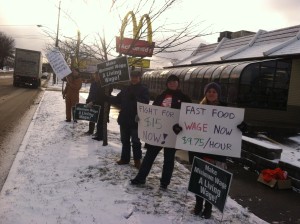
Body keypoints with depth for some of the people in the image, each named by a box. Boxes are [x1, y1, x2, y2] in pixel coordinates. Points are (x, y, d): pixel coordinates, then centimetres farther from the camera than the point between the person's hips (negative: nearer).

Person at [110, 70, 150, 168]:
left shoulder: (143, 89, -5)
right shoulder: (126, 89, 11)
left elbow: (145, 102, -18)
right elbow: (118, 99, 14)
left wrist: (135, 98, -31)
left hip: (135, 120, -6)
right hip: (124, 119, 6)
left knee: (135, 141, 4)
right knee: (125, 140, 15)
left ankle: (137, 160, 15)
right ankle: (125, 158, 27)